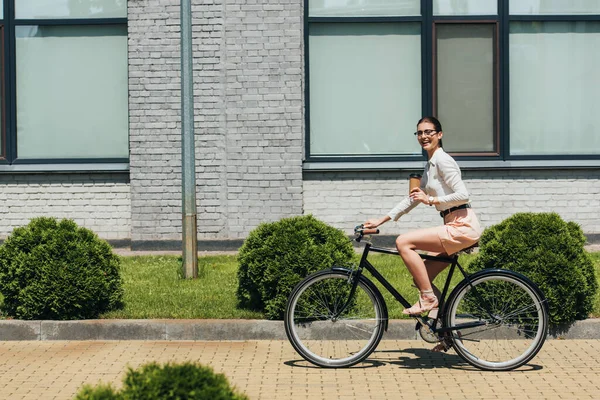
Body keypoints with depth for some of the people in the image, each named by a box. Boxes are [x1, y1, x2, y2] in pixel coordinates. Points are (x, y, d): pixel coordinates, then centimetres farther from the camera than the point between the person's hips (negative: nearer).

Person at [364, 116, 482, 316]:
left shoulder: (442, 160, -9)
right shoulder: (430, 165, 20)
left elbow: (463, 195, -17)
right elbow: (413, 199, 23)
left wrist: (431, 199, -16)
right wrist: (381, 220, 20)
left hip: (462, 226, -9)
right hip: (456, 227, 9)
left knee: (403, 242, -16)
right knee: (420, 278, 8)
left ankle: (428, 298, -12)